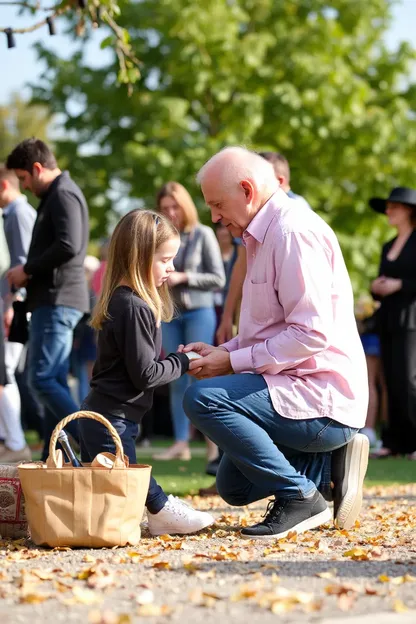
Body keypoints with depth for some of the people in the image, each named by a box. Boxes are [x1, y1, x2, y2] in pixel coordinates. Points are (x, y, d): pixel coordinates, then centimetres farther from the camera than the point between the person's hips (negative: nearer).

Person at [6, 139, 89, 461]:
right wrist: (30, 273, 10)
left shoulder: (63, 194, -11)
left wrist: (27, 269, -13)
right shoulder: (55, 195, 21)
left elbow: (68, 246, -23)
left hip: (58, 301, -11)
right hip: (55, 299, 11)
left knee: (43, 379, -15)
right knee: (54, 381, 9)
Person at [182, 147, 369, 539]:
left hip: (322, 398, -11)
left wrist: (234, 362, -19)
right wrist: (221, 352, 6)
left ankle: (299, 497, -19)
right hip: (308, 394, 11)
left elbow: (311, 334, -26)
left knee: (203, 398, -28)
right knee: (233, 486, 22)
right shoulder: (265, 235, 15)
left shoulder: (293, 231, -18)